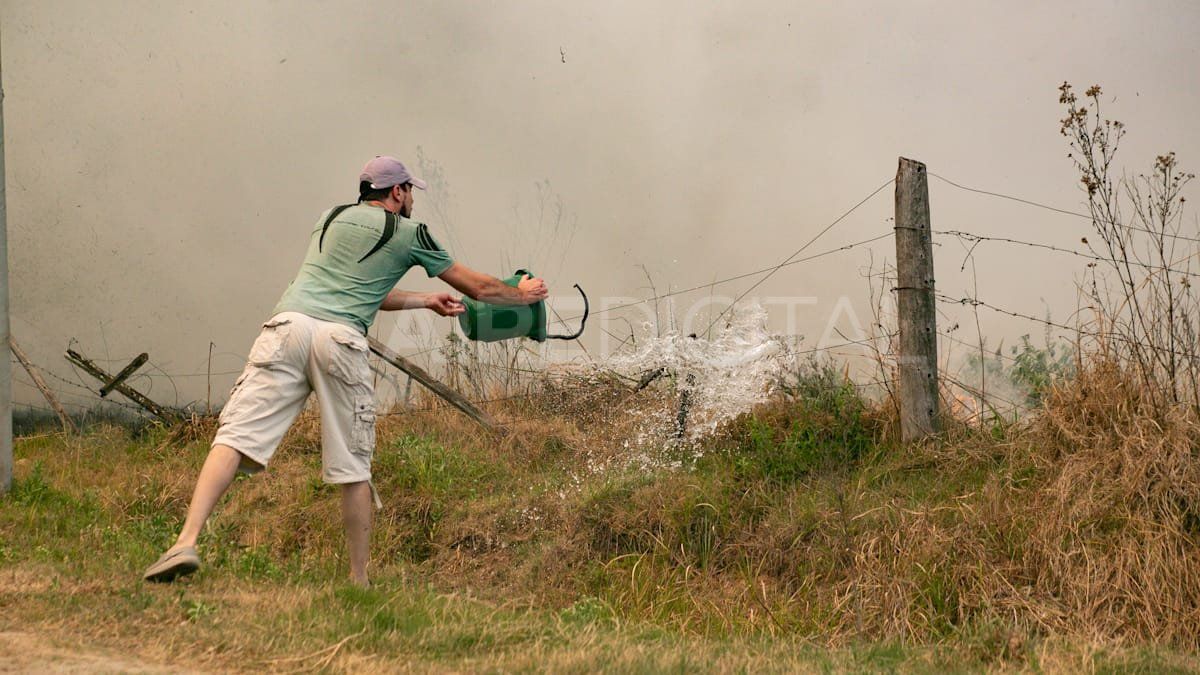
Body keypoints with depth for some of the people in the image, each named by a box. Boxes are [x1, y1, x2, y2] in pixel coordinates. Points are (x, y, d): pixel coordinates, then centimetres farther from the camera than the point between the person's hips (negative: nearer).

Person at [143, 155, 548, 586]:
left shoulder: (331, 218, 29)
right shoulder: (408, 233, 17)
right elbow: (478, 288, 27)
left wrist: (425, 301, 48)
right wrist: (524, 295, 45)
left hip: (288, 324, 3)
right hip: (342, 341, -3)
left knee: (236, 436, -9)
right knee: (352, 468, 8)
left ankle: (187, 542, -26)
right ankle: (358, 580, 14)